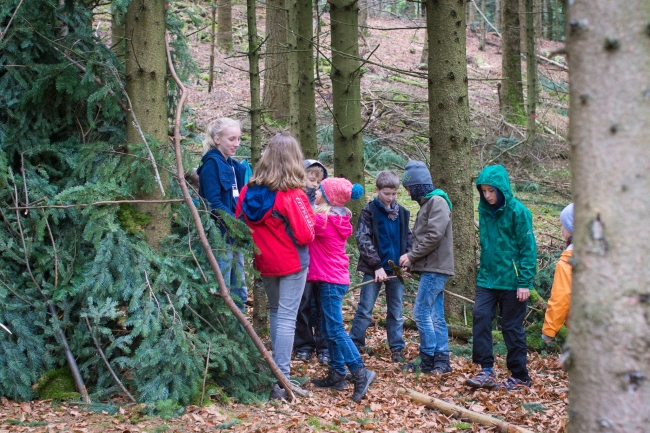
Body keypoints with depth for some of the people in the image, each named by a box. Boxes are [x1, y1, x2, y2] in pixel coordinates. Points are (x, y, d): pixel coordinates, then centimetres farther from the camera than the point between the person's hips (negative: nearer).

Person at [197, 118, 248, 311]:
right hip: (220, 235, -9)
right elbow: (214, 204, -18)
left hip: (234, 236, 9)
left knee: (239, 293, 12)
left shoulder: (234, 166, 16)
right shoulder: (211, 164, -9)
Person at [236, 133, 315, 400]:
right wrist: (310, 217, 0)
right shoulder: (292, 196, -19)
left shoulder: (248, 191, -4)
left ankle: (277, 370, 30)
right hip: (292, 263, -5)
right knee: (286, 318, -3)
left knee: (275, 313, 22)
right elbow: (305, 235, -18)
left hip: (265, 262, 5)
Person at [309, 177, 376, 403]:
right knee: (328, 329, 13)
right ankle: (336, 374, 17)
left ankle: (360, 373, -13)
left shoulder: (323, 220, -16)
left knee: (335, 329, -9)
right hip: (335, 277, 10)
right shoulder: (339, 220, 11)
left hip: (331, 281, -10)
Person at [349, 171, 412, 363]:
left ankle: (397, 348, 16)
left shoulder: (402, 213, 9)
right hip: (374, 269, -3)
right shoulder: (369, 211, -3)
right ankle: (353, 346, 7)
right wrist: (377, 265, -13)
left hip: (396, 269, 4)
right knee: (365, 311, -1)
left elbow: (408, 239, 14)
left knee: (396, 312, 9)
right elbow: (362, 239, -9)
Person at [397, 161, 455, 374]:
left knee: (421, 312, -9)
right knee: (436, 316, 9)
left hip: (435, 268, -10)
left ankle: (428, 359, -4)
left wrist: (411, 256, -13)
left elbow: (435, 236, -21)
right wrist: (411, 261, 7)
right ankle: (441, 361, 11)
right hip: (431, 268, 10)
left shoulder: (437, 201, -11)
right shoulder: (427, 203, 19)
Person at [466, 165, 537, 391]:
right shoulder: (484, 210, 5)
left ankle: (520, 377, 16)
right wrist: (482, 271, 12)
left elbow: (528, 248, -10)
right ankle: (486, 371, -3)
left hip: (510, 280, -5)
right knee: (480, 317, -9)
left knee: (512, 328, 3)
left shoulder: (517, 211, -11)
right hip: (487, 278, 5)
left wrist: (524, 282, -14)